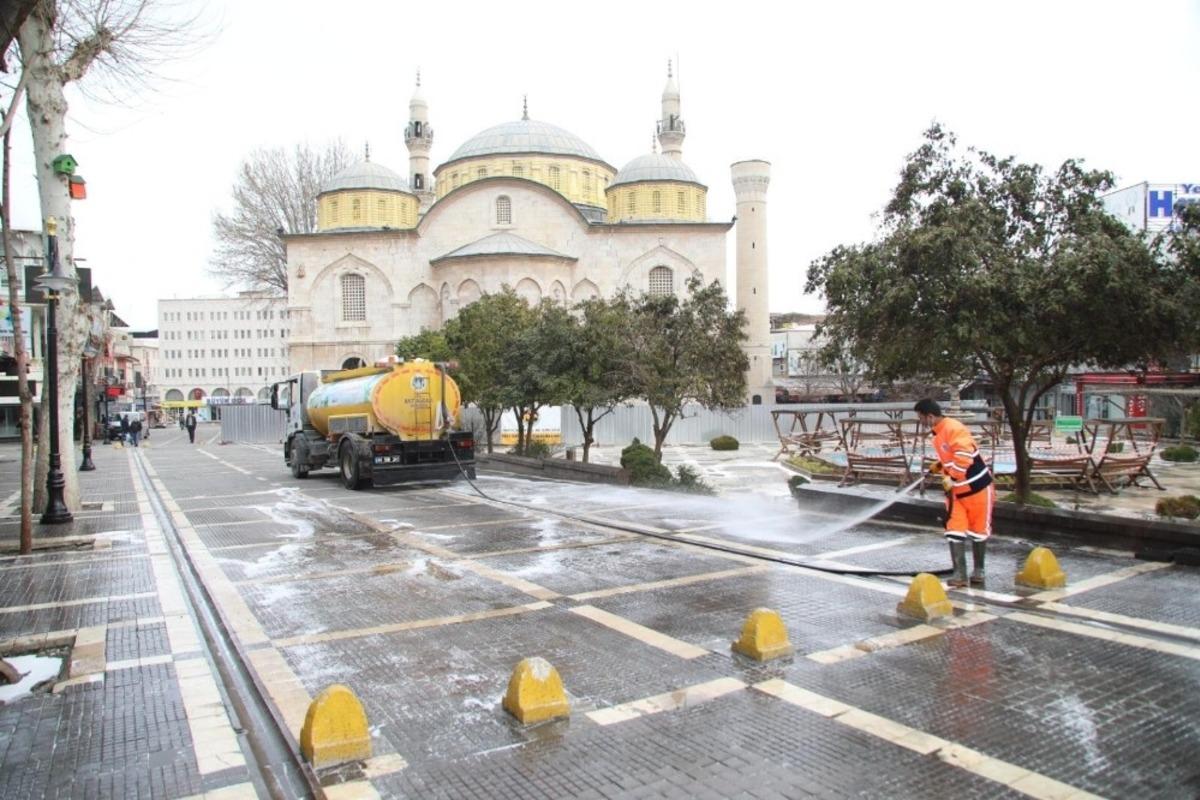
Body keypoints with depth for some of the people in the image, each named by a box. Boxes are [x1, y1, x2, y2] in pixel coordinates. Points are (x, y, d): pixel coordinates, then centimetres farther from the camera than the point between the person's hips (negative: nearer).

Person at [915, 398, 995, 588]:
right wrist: (938, 466, 4)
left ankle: (978, 570, 24)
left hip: (977, 487, -8)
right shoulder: (938, 434, 8)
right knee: (954, 530, -1)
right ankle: (960, 573, 0)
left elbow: (964, 458, -28)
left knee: (978, 531, 9)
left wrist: (950, 479, -22)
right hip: (955, 490, 8)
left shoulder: (954, 429, -22)